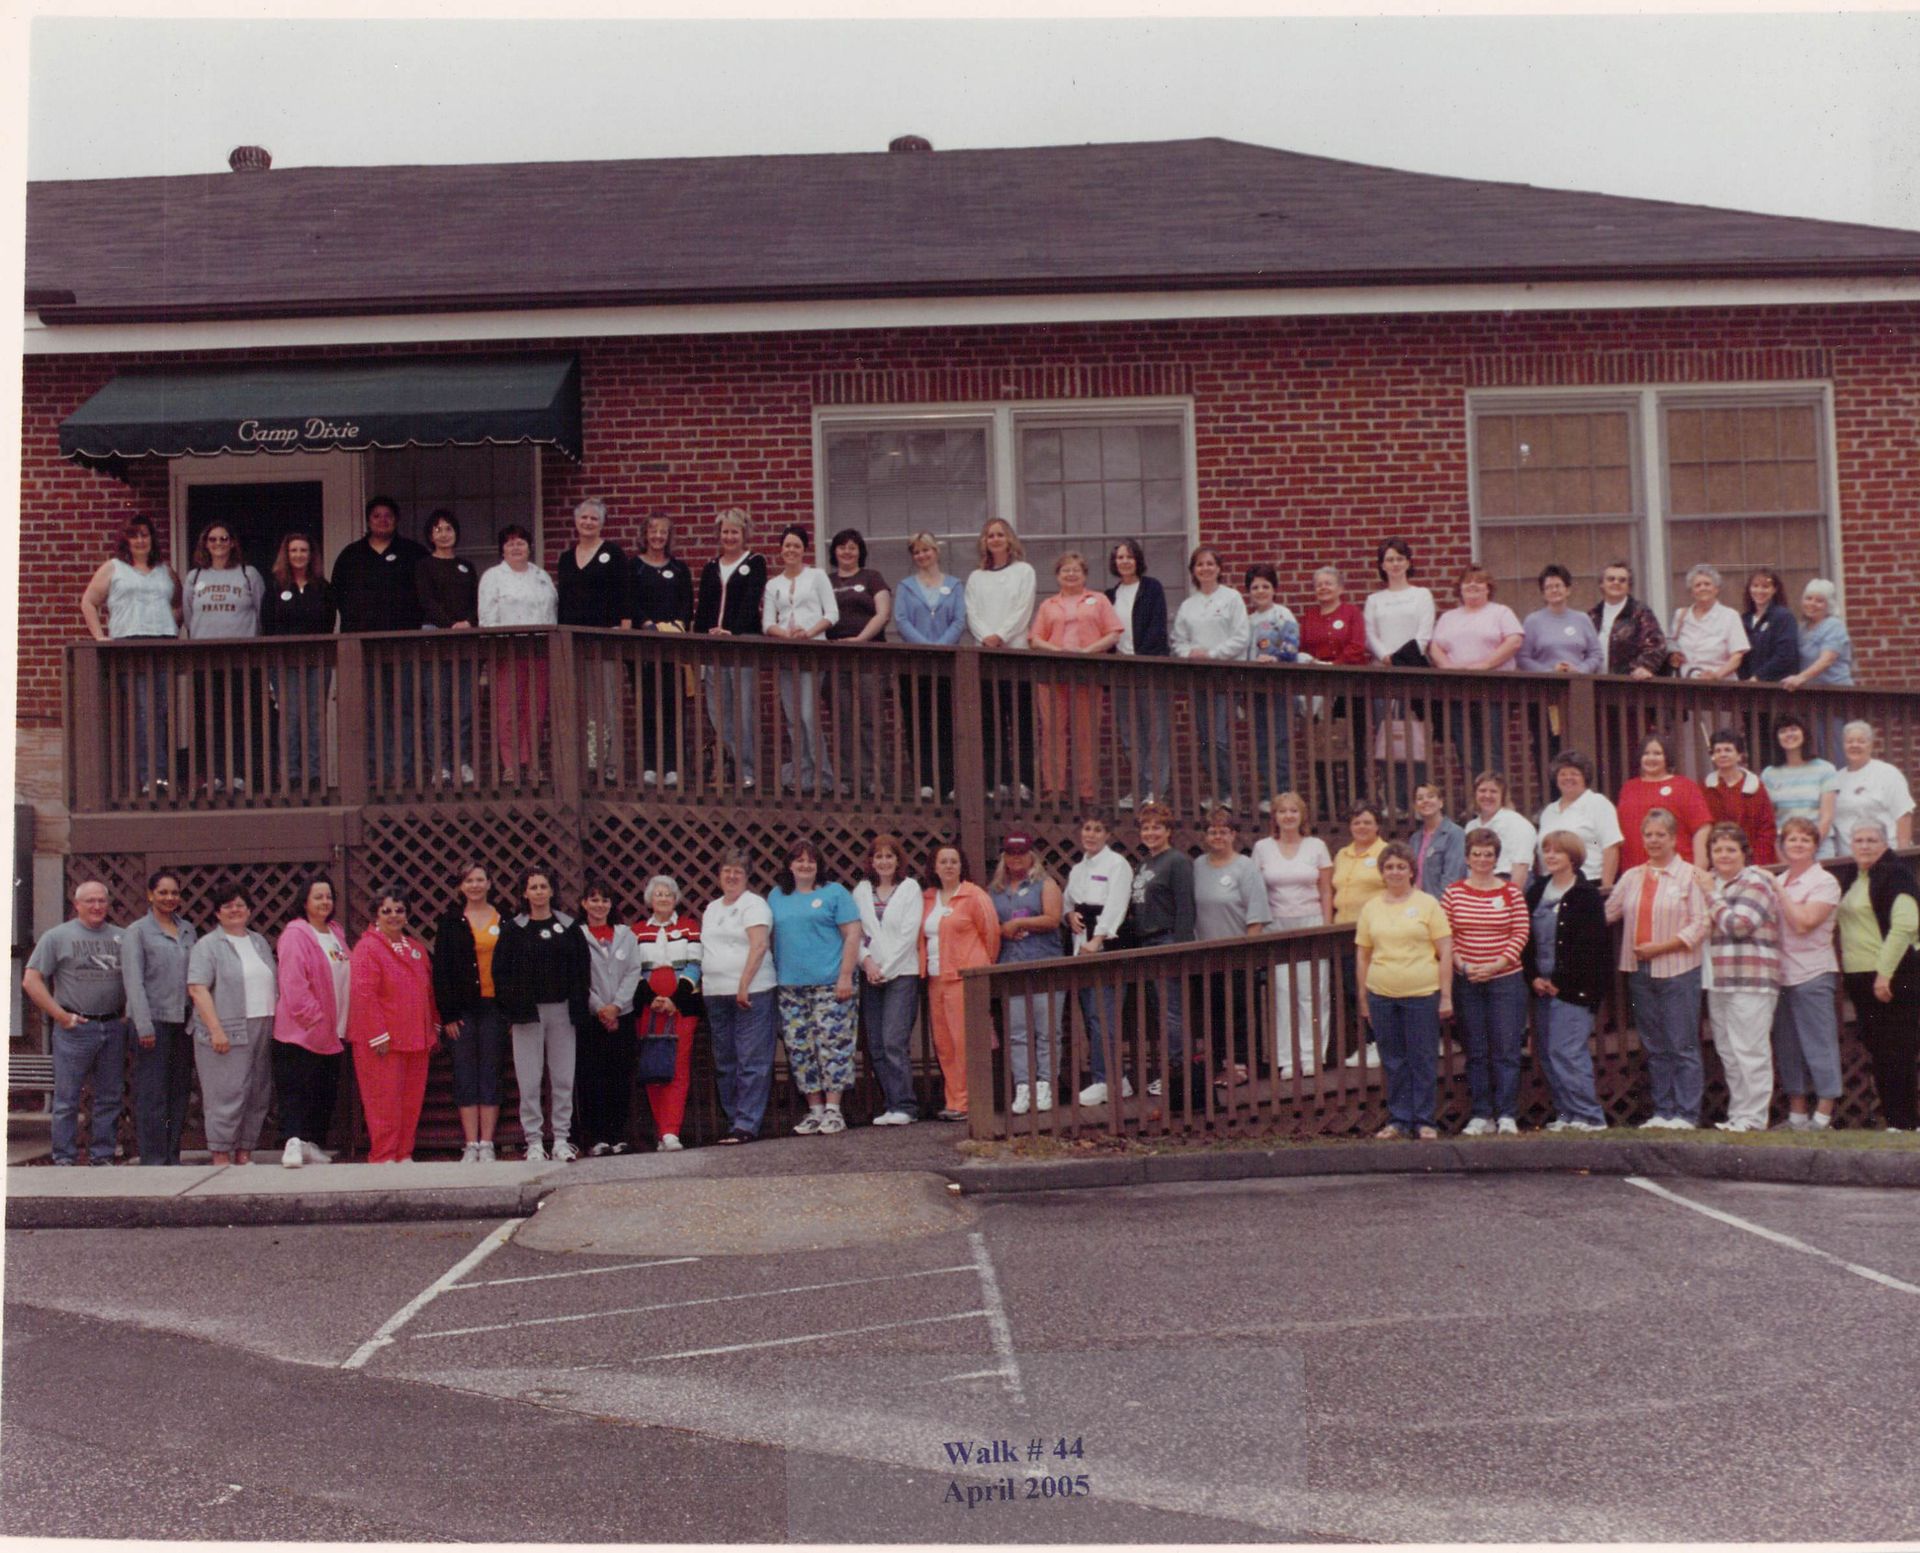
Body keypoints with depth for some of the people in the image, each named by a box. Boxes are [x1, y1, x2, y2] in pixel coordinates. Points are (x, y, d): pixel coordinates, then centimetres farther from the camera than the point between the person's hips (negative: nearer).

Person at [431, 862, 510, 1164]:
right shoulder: (450, 923, 7)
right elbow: (441, 971, 4)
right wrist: (447, 1014, -4)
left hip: (495, 1007, 0)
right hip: (463, 1009, 0)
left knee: (491, 1075, 2)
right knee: (465, 1076, 1)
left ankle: (487, 1144, 6)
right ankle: (471, 1145, 4)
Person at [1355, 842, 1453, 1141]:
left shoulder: (1427, 904, 1)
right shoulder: (1370, 908, 9)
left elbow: (1445, 951, -1)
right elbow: (1362, 956, 13)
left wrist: (1446, 995, -5)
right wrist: (1363, 998, 10)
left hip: (1422, 994, -3)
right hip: (1381, 995, 3)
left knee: (1423, 1059, 2)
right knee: (1394, 1062, 8)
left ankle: (1424, 1121, 12)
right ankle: (1398, 1120, 17)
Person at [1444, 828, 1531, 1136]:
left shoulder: (1512, 892, 0)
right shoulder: (1454, 892, 3)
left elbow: (1521, 934, -3)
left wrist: (1496, 965, -12)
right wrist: (1461, 964, -10)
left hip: (1505, 979, -1)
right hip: (1467, 981, 1)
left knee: (1506, 1049, -1)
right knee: (1475, 1051, 6)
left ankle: (1507, 1114, 6)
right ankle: (1482, 1114, 13)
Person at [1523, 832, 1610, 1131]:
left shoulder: (1587, 895, -6)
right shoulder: (1536, 891, 12)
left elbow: (1587, 946, -11)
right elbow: (1526, 938, 11)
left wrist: (1560, 981, -12)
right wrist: (1534, 977, -1)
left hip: (1574, 986, -7)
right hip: (1543, 987, 7)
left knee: (1566, 1051, -12)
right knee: (1547, 1052, 6)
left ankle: (1588, 1116, -5)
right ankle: (1566, 1114, 13)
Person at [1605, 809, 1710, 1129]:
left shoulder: (1690, 875, -3)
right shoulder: (1631, 877, 13)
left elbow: (1699, 925, -10)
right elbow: (1606, 913, 15)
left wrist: (1660, 947, -15)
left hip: (1678, 971, -5)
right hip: (1640, 971, 5)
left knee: (1682, 1045, -2)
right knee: (1654, 1047, 10)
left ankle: (1686, 1113, 3)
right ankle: (1662, 1111, 16)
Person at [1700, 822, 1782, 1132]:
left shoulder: (1755, 882, -5)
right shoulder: (1712, 881, 19)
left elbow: (1738, 925, -16)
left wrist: (1712, 895, -6)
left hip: (1750, 981, -8)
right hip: (1718, 981, 8)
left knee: (1749, 1051, -7)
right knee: (1728, 1054, 11)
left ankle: (1752, 1117, -4)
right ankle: (1737, 1115, 17)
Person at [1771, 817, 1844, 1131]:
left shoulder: (1824, 882, -5)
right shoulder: (1777, 882, 14)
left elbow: (1803, 922, -17)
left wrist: (1779, 891, -11)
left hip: (1813, 974, -7)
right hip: (1780, 975, 7)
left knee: (1820, 1045, -4)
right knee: (1787, 1047, 10)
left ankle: (1823, 1115, 0)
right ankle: (1797, 1114, 17)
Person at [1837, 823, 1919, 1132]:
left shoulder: (1894, 875, -10)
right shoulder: (1854, 880, 16)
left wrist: (1885, 972, -22)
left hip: (1891, 978, -9)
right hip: (1860, 979, 9)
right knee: (1877, 1051, 10)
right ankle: (1895, 1119, 15)